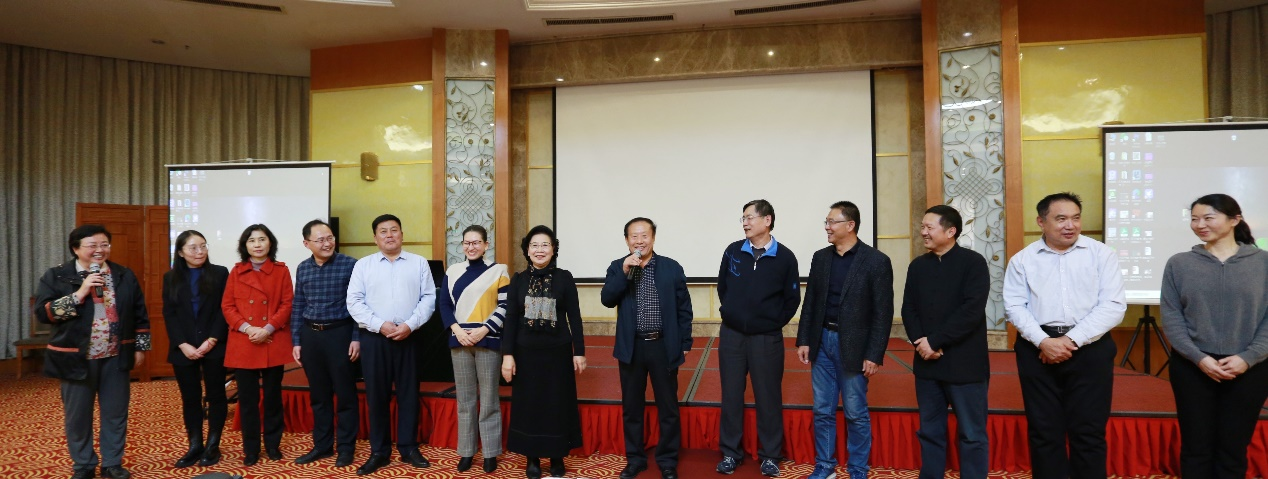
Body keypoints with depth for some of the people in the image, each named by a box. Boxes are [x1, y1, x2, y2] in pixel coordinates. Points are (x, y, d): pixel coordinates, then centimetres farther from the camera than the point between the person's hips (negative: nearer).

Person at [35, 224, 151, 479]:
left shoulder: (124, 276, 4)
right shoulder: (56, 276, -3)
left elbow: (140, 315, 9)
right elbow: (43, 313, -13)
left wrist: (140, 346, 7)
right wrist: (79, 294, -21)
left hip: (115, 357, 2)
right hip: (76, 358, -2)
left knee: (116, 414, 8)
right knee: (78, 416, 9)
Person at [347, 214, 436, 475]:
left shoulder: (419, 263, 6)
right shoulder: (363, 265, 5)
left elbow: (428, 298, 0)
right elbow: (354, 302, -1)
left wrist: (410, 324, -13)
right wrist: (379, 325, -13)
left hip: (409, 337, 0)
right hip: (374, 338, 0)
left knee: (408, 394, 6)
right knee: (376, 395, 6)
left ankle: (408, 448, 18)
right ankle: (379, 452, 17)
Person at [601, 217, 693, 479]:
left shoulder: (672, 267, -1)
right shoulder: (617, 267, 3)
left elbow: (684, 308, 3)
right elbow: (607, 299, -11)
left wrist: (685, 343, 1)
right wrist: (624, 271, -19)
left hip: (664, 347, -1)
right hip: (631, 348, 1)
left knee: (668, 408, 7)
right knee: (631, 408, 11)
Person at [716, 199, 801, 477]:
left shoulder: (784, 257, -6)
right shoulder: (733, 251, 0)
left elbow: (792, 299, 2)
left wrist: (774, 323, 2)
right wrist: (730, 314, 10)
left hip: (767, 339, -2)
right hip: (731, 335, 2)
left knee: (768, 397, 7)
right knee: (731, 396, 9)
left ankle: (770, 455, 21)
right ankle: (730, 452, 21)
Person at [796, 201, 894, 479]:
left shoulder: (876, 261, -8)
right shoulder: (820, 257, 7)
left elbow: (883, 312, -9)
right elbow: (810, 302, 9)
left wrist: (874, 354, -13)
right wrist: (803, 340, 3)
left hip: (853, 346, -4)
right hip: (822, 341, 5)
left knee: (856, 414, 6)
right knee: (822, 411, 11)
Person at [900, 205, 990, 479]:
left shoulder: (973, 263, -6)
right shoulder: (917, 266, 10)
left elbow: (972, 310, -15)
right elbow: (908, 309, 6)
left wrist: (935, 341, -16)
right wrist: (920, 342, -11)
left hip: (964, 363, -5)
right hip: (926, 363, 5)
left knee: (972, 434, 4)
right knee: (930, 431, 13)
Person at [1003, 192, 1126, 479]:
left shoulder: (1101, 254, 3)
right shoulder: (1022, 259, 6)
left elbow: (1113, 305, -5)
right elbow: (1014, 306, 0)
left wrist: (1071, 340, -12)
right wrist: (1043, 341, -14)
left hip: (1090, 349, -1)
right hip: (1037, 350, 1)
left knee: (1088, 432, 5)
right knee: (1044, 431, 8)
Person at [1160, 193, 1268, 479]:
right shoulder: (1179, 263, 2)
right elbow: (1171, 317, -2)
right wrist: (1199, 358, -13)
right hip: (1192, 368, 0)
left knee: (1233, 448, 10)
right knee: (1196, 446, 7)